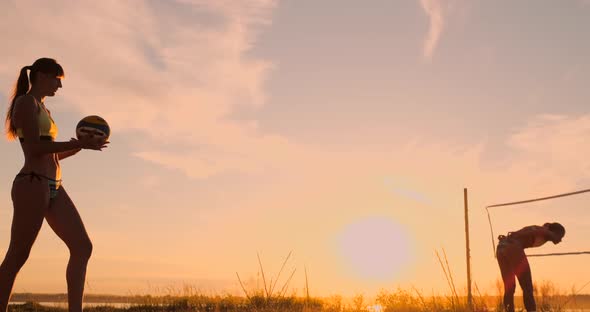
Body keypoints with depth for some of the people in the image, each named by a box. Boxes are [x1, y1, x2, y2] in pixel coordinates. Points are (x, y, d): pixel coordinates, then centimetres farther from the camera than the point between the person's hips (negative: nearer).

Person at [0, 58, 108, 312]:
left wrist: (82, 145, 16)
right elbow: (34, 148, -14)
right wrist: (78, 144, -13)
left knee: (82, 247, -2)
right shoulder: (26, 102, -2)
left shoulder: (42, 109, 25)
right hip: (32, 185, -9)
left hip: (53, 188, 9)